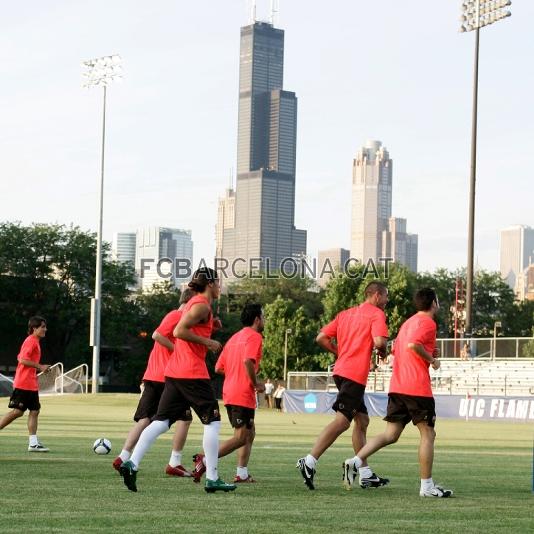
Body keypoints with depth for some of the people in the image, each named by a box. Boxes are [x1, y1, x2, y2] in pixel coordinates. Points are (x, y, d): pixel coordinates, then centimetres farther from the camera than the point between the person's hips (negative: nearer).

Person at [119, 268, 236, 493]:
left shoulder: (193, 303, 19)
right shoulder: (202, 306, -9)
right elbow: (179, 331, -19)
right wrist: (207, 342, -14)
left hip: (174, 372, 9)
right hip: (193, 372, -9)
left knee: (161, 421, 3)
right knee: (212, 422, 0)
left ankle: (132, 464, -9)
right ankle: (212, 479, -1)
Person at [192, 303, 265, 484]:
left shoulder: (235, 337, 19)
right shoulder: (254, 336, -7)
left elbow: (218, 368, 17)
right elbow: (248, 361, -25)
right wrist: (255, 383, -14)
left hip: (230, 392, 9)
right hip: (243, 395, -9)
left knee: (249, 434, 16)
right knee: (241, 438, -8)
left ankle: (242, 474, 11)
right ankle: (205, 460, -18)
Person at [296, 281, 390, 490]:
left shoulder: (346, 314, 19)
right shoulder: (376, 313, -3)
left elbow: (321, 338, 12)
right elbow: (379, 341, -19)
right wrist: (383, 350, 2)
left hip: (342, 370, 9)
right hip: (356, 374, -9)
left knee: (362, 420, 14)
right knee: (342, 420, -14)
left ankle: (366, 475, 16)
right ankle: (309, 461, -24)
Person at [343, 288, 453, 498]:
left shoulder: (408, 322, 21)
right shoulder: (427, 323, -7)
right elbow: (413, 344, -23)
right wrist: (431, 359, -10)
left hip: (397, 386, 8)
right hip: (418, 388, -8)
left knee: (390, 434, 7)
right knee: (427, 434, 1)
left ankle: (356, 460, -9)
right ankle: (427, 486, 2)